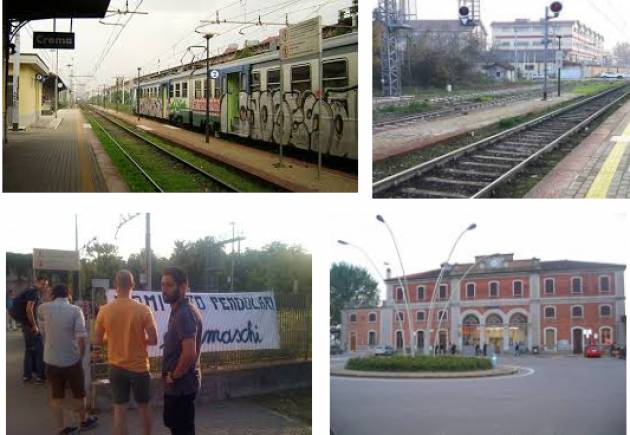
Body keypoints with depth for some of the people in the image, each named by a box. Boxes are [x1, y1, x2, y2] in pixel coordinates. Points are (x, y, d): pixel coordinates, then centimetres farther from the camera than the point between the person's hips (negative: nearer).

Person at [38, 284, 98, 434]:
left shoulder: (43, 308, -3)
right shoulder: (75, 310, -12)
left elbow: (42, 333, 12)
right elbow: (81, 337, -18)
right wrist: (81, 356, -2)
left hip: (51, 360, 2)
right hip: (72, 359, -2)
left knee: (56, 396, 12)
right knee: (79, 394, 17)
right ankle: (82, 421, 34)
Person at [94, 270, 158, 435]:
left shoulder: (104, 310, -7)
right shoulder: (143, 309, -13)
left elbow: (97, 340, 0)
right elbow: (153, 340, -12)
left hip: (116, 367, 1)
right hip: (139, 367, -1)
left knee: (119, 410, 7)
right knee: (144, 407, 16)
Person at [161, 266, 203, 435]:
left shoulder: (184, 314, -21)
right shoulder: (178, 311, 11)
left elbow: (189, 353, -30)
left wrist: (174, 376, -16)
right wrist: (173, 376, 14)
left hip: (181, 385, -10)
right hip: (178, 384, 10)